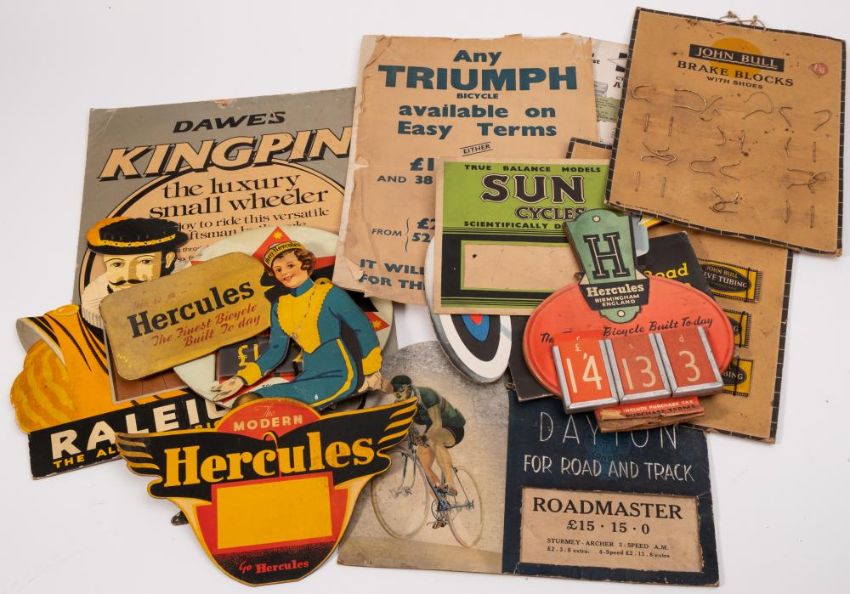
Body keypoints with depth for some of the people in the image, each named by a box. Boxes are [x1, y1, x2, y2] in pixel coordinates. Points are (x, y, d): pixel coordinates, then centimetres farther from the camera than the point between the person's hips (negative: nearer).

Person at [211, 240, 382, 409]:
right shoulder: (279, 306, 13)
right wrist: (241, 379, 3)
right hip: (310, 377, 7)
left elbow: (364, 329, -3)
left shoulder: (329, 294, -5)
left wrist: (371, 370, 0)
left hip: (340, 377, -7)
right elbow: (275, 350, 15)